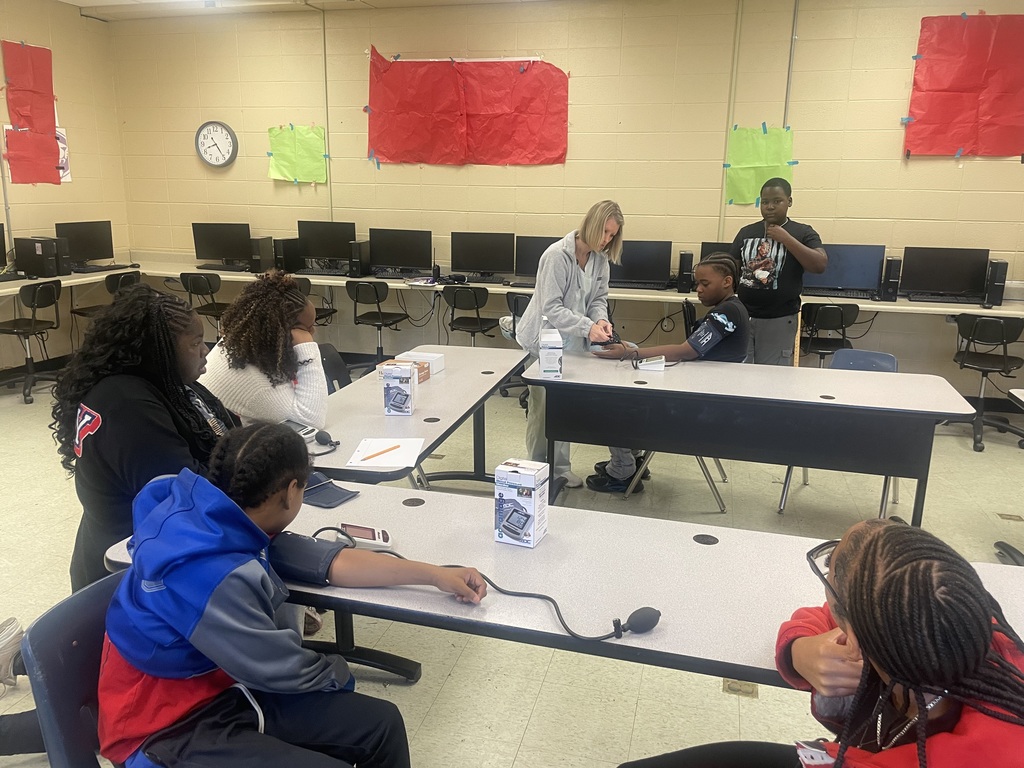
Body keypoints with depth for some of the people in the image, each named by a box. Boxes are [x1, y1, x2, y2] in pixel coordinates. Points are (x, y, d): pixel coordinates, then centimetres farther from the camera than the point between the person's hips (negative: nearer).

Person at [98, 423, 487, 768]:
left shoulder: (214, 515, -7)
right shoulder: (208, 575, -33)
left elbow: (326, 559, -1)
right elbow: (286, 671, -21)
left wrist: (435, 574, 0)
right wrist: (340, 673, 2)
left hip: (226, 690, 8)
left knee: (380, 723, 2)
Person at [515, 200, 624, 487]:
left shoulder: (599, 259, 0)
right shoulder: (557, 255, -21)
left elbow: (599, 298, 7)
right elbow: (551, 308, -23)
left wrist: (601, 320, -15)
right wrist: (587, 327, -32)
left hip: (572, 344, 6)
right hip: (544, 342, -6)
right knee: (542, 407, 4)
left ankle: (560, 467, 23)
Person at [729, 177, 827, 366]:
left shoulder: (802, 232, -1)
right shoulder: (746, 232, 9)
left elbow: (820, 265, -14)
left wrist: (786, 239, -15)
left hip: (778, 320, -3)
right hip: (742, 315, 3)